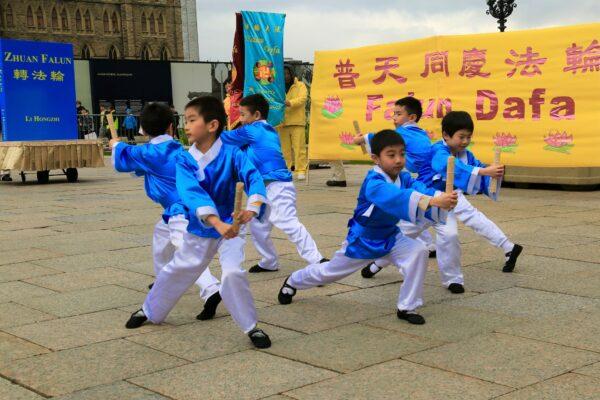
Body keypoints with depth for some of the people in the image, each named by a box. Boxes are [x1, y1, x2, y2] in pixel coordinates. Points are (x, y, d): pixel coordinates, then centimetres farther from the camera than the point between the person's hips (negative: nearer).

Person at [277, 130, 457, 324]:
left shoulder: (404, 178, -15)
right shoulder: (374, 183, -35)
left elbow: (421, 189, -33)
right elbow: (397, 198, -55)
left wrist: (443, 199, -56)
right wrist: (433, 201, -68)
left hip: (390, 237, 5)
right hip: (361, 239, -5)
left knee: (419, 252, -22)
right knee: (330, 271, 16)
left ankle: (407, 307, -6)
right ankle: (293, 281, 48)